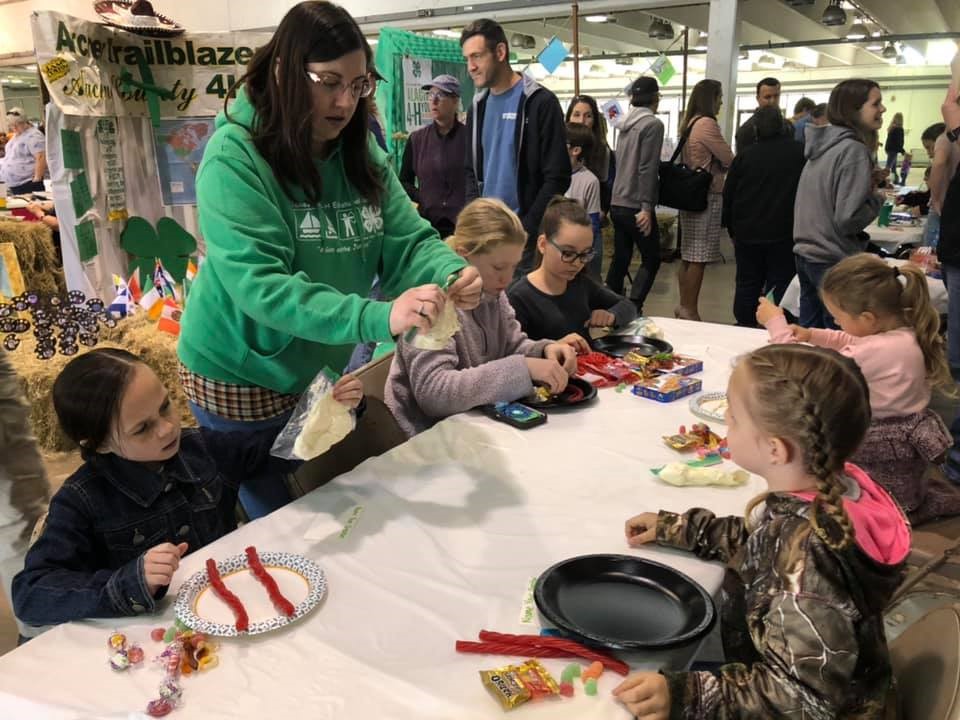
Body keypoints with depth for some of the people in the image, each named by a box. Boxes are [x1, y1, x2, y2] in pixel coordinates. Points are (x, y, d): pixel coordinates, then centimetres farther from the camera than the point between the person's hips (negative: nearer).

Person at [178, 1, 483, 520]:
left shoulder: (359, 151, -2)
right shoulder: (234, 157, -21)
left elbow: (409, 240, -7)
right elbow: (258, 285, -32)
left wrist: (451, 273, -31)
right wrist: (377, 317, -44)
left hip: (324, 369, 6)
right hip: (245, 379, -5)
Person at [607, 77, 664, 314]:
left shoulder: (626, 123, 13)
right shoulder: (653, 123, -9)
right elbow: (647, 168, -16)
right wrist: (647, 207, -17)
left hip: (617, 203, 7)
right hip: (636, 206, -7)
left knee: (620, 258, 12)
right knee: (651, 260, 0)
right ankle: (633, 309, -9)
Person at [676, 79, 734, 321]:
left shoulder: (689, 124, 14)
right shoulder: (706, 124, -13)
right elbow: (729, 160, -9)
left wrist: (720, 164, 13)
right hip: (706, 196, -9)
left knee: (688, 255, 13)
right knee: (698, 258, -5)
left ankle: (684, 306, 19)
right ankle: (689, 310, -1)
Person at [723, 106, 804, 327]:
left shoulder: (744, 156, 0)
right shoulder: (801, 153, -6)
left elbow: (728, 197, 5)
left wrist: (733, 230, 14)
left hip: (748, 234, 2)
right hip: (784, 234, -2)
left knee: (747, 285, 12)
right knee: (779, 286, 2)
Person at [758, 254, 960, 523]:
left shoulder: (877, 351, -30)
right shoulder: (904, 330, -2)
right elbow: (853, 341, 19)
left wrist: (776, 324, -16)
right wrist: (812, 335, 6)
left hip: (888, 458, -9)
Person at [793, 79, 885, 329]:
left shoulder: (822, 144, 10)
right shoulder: (853, 150, -15)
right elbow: (848, 219, -21)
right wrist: (876, 197, -4)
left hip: (806, 255, 8)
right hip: (834, 264, -8)